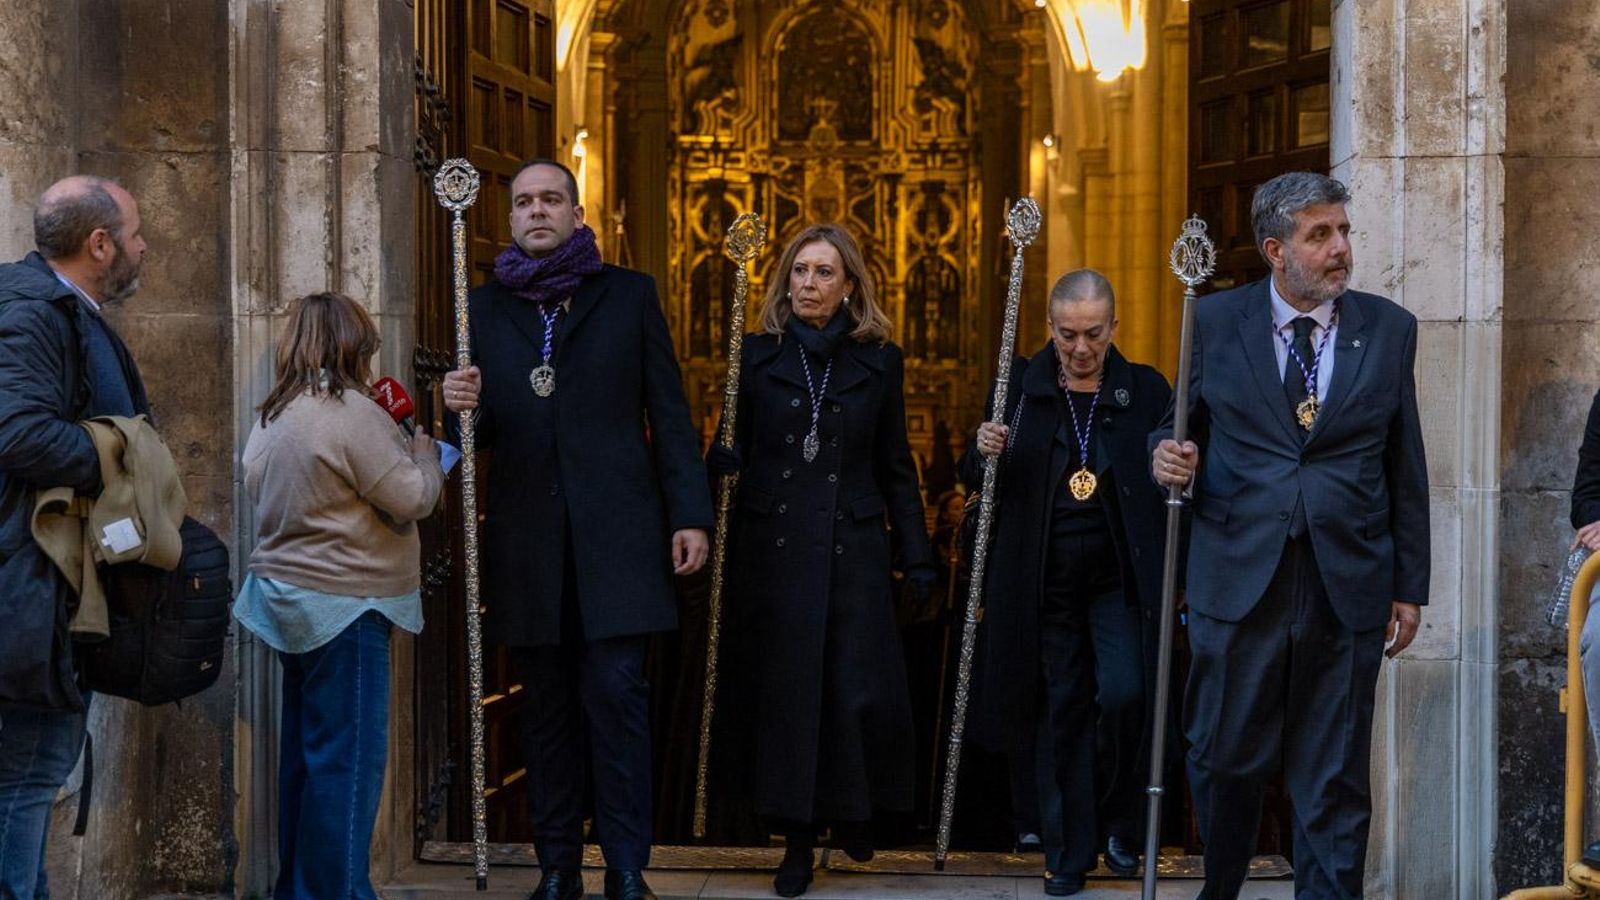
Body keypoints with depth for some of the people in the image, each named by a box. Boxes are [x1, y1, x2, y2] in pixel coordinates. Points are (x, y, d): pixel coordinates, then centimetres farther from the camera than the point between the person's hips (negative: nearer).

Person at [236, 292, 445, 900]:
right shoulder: (351, 413, -16)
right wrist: (423, 453, 6)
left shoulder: (271, 417, 11)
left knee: (305, 752, 15)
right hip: (343, 604, -9)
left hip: (287, 597, 9)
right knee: (348, 758, -5)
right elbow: (412, 500, -15)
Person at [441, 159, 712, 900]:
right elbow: (482, 430, 14)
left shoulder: (628, 295, 7)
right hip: (527, 539, 2)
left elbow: (668, 412, 5)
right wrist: (463, 408, -10)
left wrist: (690, 513, -3)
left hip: (615, 532, -2)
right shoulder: (485, 307, 13)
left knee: (616, 697, -6)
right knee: (546, 708, 7)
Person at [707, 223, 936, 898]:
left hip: (853, 548, 0)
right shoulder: (757, 357, 5)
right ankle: (798, 841, 11)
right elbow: (733, 454, 8)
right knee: (788, 689, 2)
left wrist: (918, 558, 6)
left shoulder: (878, 361, 6)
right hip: (776, 546, 0)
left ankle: (855, 811, 22)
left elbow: (895, 467, 9)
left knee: (863, 690, -4)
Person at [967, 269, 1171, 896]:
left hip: (1119, 577, -1)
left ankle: (1120, 827, 9)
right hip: (1046, 579, 1)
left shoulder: (1146, 390, 3)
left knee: (1123, 693, -15)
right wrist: (984, 452, -12)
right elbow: (977, 480, 8)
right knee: (1063, 708, 6)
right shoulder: (1021, 386, 4)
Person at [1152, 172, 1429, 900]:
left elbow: (1406, 468, 8)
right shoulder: (1215, 321, 2)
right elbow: (1182, 427, 11)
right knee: (1225, 759, 7)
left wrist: (1410, 586, 7)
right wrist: (1168, 456, -13)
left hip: (1348, 586, 1)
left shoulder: (1389, 329, 6)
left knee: (1334, 778, 6)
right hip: (1238, 581, 0)